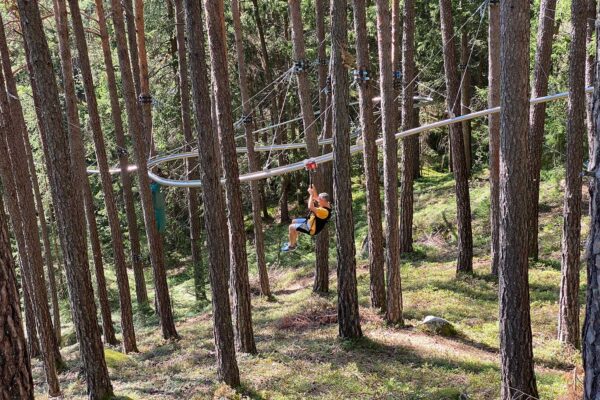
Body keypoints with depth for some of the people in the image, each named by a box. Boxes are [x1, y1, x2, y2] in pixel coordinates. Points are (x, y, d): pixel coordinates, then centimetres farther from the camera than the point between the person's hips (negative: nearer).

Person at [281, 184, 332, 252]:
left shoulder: (325, 211, -34)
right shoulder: (325, 204, -6)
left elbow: (310, 207, -42)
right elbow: (316, 197, 12)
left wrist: (311, 194, -35)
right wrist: (314, 190, -5)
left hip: (312, 229, -10)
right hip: (310, 222, 10)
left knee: (291, 227, -11)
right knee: (294, 221, 21)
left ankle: (291, 246, 6)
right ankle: (294, 242, 31)